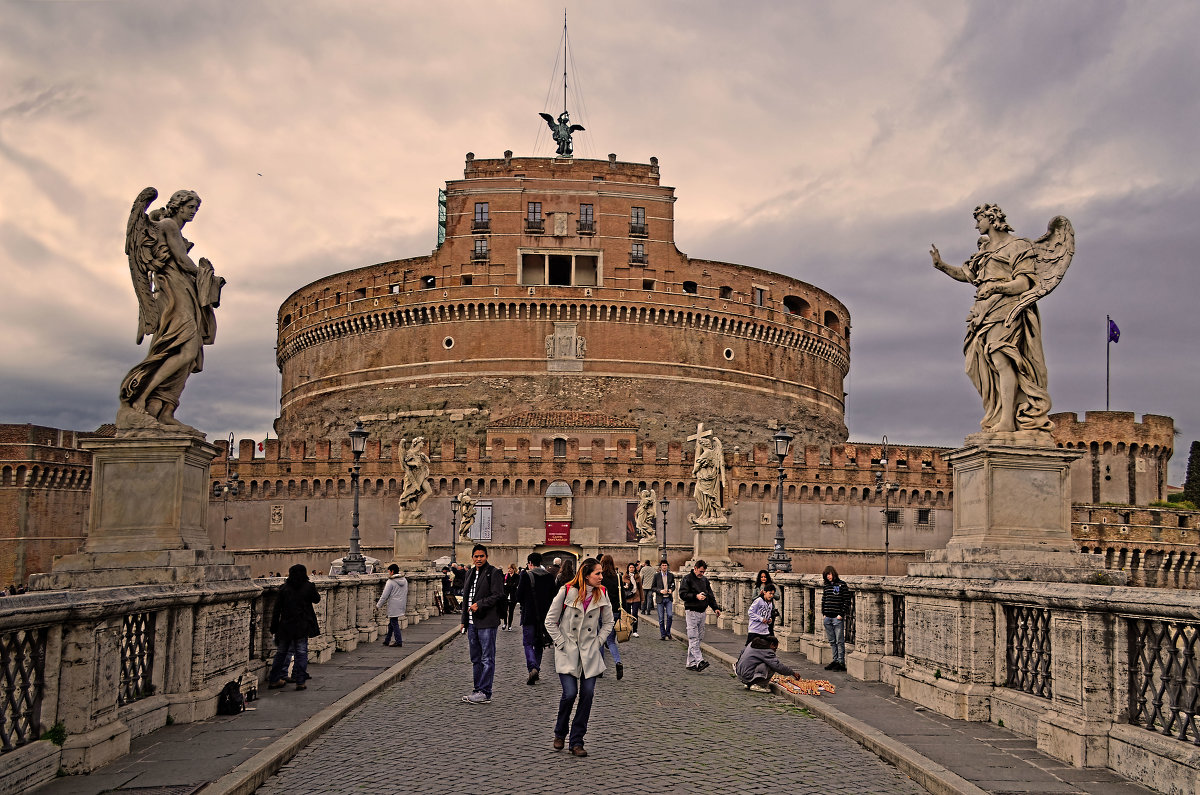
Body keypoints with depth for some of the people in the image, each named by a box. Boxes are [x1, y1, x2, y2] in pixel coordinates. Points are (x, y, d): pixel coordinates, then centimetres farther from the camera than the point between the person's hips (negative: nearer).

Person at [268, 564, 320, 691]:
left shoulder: (284, 588, 0)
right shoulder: (309, 587, -5)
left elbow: (276, 609, 0)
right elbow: (317, 599, 13)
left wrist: (274, 627, 5)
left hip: (285, 626, 2)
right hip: (303, 627, -2)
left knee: (281, 652, 14)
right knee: (301, 653, 4)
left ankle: (273, 680, 21)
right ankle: (300, 681, 0)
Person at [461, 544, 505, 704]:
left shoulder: (493, 573, -6)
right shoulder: (470, 574, 18)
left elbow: (498, 596, -13)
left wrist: (479, 604, -17)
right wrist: (464, 620, 19)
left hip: (486, 622, -8)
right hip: (472, 623, 8)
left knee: (487, 659, -4)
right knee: (476, 659, 13)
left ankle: (485, 693, -2)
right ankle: (477, 690, 19)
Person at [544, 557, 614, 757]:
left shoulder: (601, 594, 0)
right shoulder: (567, 591, -10)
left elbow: (608, 622, 14)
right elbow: (550, 621, -3)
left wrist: (598, 642, 4)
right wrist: (562, 644, -5)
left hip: (590, 653, 3)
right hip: (567, 652, -3)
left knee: (587, 694, -2)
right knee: (570, 693, -11)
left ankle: (576, 741, 10)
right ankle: (559, 733, 17)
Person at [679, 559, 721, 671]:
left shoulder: (705, 580, 15)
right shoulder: (687, 578, -4)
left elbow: (710, 595, 19)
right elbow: (682, 594, -12)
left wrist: (715, 608, 7)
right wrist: (696, 596, -22)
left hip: (702, 611, 7)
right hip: (692, 611, -7)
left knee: (699, 638, 7)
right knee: (693, 638, -12)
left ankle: (691, 663, 12)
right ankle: (699, 661, -21)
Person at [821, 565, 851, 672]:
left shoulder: (842, 585, -5)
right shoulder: (826, 586, 13)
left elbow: (847, 601, -6)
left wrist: (841, 614, -11)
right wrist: (823, 613, 10)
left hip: (837, 617, -6)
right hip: (827, 618, 6)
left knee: (839, 641, -3)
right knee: (832, 641, 11)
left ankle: (841, 662, 2)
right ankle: (835, 661, 18)